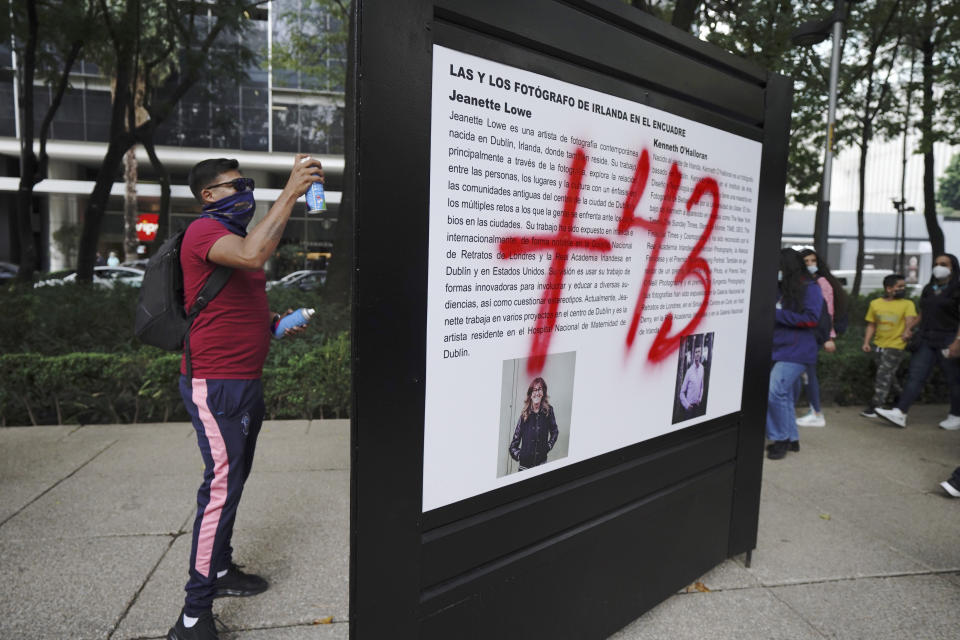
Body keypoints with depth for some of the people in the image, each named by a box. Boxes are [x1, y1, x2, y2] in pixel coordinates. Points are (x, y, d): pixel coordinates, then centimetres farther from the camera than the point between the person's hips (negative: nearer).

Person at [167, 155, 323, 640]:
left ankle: (221, 570, 34)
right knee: (222, 484, -11)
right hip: (215, 383, -10)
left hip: (245, 381, 10)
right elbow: (253, 256, -34)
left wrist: (276, 322, 13)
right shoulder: (203, 230, -11)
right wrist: (291, 192, -30)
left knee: (234, 478, 18)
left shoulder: (235, 236, 21)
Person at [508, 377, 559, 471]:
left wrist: (548, 447, 4)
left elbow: (555, 431, 14)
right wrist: (518, 455, -7)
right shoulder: (524, 414, -4)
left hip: (541, 462, 0)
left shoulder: (548, 410, -3)